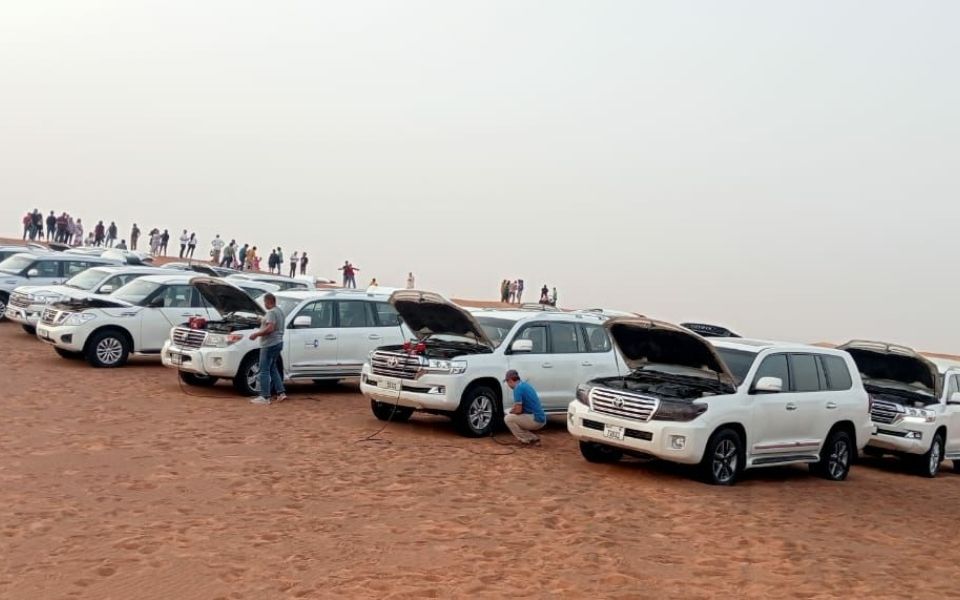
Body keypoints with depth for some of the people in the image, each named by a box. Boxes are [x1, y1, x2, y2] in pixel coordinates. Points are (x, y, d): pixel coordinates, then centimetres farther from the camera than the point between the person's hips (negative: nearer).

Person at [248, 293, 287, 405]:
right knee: (273, 369, 18)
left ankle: (265, 397, -6)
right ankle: (281, 393, 17)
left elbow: (270, 328, -26)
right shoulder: (280, 311, 15)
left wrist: (256, 334, -18)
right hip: (278, 343, 10)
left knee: (264, 371, -6)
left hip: (270, 345, -10)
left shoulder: (271, 312, -16)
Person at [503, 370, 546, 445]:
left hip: (535, 420, -9)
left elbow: (518, 410, -14)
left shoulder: (518, 388, -12)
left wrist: (512, 411, 5)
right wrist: (513, 410, 15)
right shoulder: (525, 385, 16)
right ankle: (534, 438, 14)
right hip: (541, 420, 9)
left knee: (508, 419, -7)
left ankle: (526, 440, -2)